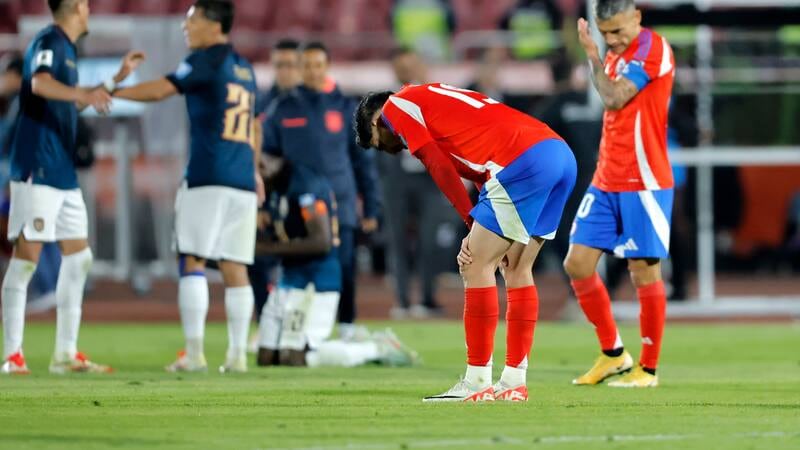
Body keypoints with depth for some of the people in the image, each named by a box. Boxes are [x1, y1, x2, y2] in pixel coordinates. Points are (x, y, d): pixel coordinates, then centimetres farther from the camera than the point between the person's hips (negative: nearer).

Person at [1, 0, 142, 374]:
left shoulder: (67, 48, 19)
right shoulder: (49, 42, -10)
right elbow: (39, 83, -32)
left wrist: (118, 78, 36)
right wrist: (84, 94, -47)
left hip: (62, 171, 10)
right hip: (37, 168, -10)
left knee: (78, 256, 10)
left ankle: (66, 354, 14)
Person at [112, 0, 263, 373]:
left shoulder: (206, 61, -4)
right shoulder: (244, 69, 20)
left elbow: (161, 90, -13)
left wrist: (109, 92, -8)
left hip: (208, 178, -7)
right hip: (242, 181, 7)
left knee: (193, 261, -5)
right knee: (234, 266, 5)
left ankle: (194, 352, -12)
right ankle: (237, 353, 0)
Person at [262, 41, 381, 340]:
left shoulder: (345, 108, 6)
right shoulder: (284, 110, 6)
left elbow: (363, 159, 7)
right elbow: (265, 158, 11)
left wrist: (371, 208, 3)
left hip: (340, 206, -1)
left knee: (342, 268, -4)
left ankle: (346, 327, 6)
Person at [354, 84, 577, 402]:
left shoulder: (396, 106, 11)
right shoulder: (433, 99, 34)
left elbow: (441, 171, 4)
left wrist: (473, 226, 11)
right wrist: (480, 234, 12)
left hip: (523, 160, -9)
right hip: (560, 152, 9)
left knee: (477, 266, -1)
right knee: (516, 269, 16)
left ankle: (477, 382, -1)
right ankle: (514, 382, 17)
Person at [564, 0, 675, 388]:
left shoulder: (652, 49, -12)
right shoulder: (615, 54, 14)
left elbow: (614, 98, -18)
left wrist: (592, 55, -8)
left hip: (643, 184, -8)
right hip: (606, 181, 8)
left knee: (644, 271, -3)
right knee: (577, 263, 3)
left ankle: (648, 368, 6)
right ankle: (612, 353, 16)